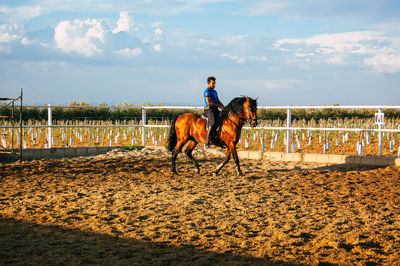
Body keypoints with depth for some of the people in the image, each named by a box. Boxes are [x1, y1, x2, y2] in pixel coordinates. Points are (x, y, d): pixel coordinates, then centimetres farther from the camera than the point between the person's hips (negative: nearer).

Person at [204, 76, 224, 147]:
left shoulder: (215, 91, 22)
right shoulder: (207, 91, -5)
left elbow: (218, 101, 26)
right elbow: (209, 102, -14)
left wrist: (223, 106, 7)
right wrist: (218, 105, -11)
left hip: (215, 109, 9)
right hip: (209, 109, -9)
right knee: (213, 123, -29)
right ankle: (207, 141, -30)